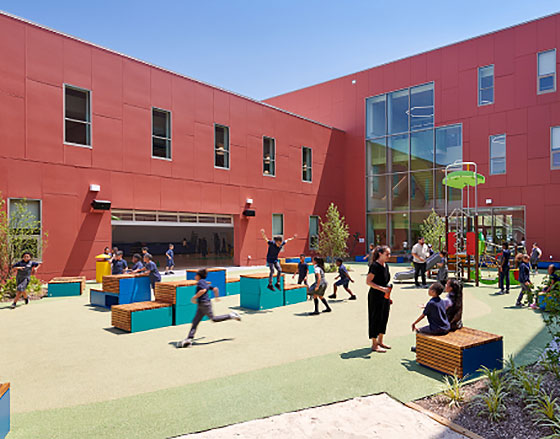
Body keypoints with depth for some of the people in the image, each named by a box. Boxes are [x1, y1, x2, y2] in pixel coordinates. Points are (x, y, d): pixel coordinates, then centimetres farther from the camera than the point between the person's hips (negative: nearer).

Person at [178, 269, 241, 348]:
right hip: (201, 305, 10)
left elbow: (203, 290, -26)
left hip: (205, 303, -10)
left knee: (213, 319, -6)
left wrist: (194, 297, -18)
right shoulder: (205, 283, 18)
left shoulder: (200, 282, -9)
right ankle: (189, 338, 6)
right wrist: (216, 297, 33)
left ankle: (231, 315, 2)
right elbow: (215, 289, 19)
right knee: (195, 322, 7)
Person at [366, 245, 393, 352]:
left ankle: (380, 342, 28)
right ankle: (374, 345, 11)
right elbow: (368, 281, -20)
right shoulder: (375, 266, -16)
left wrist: (388, 296, 18)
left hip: (384, 297, 8)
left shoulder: (386, 265, 10)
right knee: (376, 319, 0)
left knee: (384, 318, 14)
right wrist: (382, 288, -25)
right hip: (375, 297, -8)